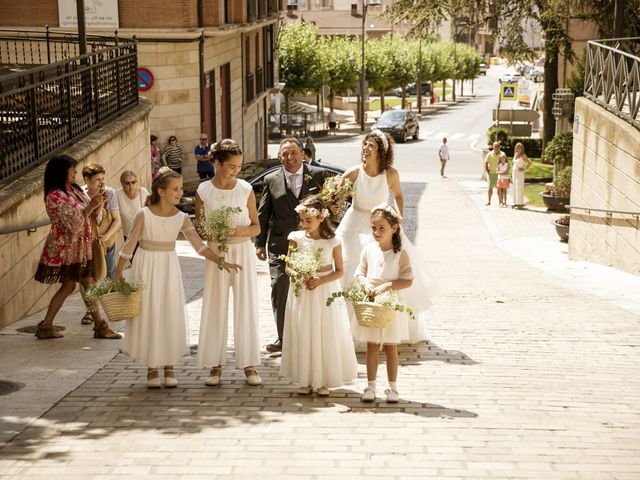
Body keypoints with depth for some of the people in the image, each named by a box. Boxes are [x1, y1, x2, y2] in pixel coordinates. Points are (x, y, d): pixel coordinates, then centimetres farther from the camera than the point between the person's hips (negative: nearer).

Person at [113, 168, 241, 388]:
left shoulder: (181, 218, -4)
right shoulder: (144, 215, -12)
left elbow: (200, 245, -5)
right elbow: (129, 246, -6)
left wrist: (222, 262, -15)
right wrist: (117, 275, -4)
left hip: (169, 268, 3)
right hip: (146, 267, -3)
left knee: (171, 315, 5)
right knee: (148, 316, 2)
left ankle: (169, 367, 15)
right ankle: (152, 368, 13)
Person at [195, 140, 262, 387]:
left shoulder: (246, 189, -3)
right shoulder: (204, 191, -4)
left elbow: (256, 227, 3)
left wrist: (241, 230, -17)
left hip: (243, 252, 0)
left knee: (246, 307, 2)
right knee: (216, 308, 3)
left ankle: (249, 364, 10)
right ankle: (216, 365, 11)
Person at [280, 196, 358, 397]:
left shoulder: (333, 241, -7)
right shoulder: (296, 238, -3)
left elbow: (339, 271, -1)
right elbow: (288, 267, 2)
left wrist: (321, 280, -17)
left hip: (325, 293, -1)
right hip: (302, 293, 1)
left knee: (326, 335, 3)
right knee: (303, 335, 5)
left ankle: (324, 381, 14)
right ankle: (305, 380, 15)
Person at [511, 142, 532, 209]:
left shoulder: (523, 156, -9)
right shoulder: (515, 155, 12)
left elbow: (530, 162, -16)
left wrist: (524, 169, -14)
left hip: (520, 173, -8)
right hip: (514, 173, 8)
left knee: (519, 188, -8)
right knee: (515, 188, 7)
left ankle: (520, 204, -7)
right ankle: (516, 203, 12)